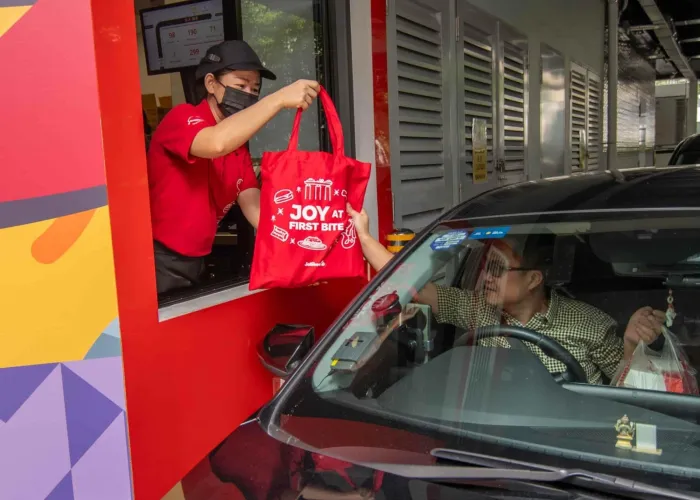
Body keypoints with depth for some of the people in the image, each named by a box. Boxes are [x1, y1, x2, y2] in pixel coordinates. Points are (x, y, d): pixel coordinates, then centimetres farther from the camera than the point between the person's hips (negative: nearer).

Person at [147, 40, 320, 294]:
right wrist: (279, 99, -34)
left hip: (194, 263, 7)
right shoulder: (182, 117, -14)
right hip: (157, 262, -7)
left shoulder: (240, 147, 8)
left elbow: (255, 205, -4)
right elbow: (215, 143, -37)